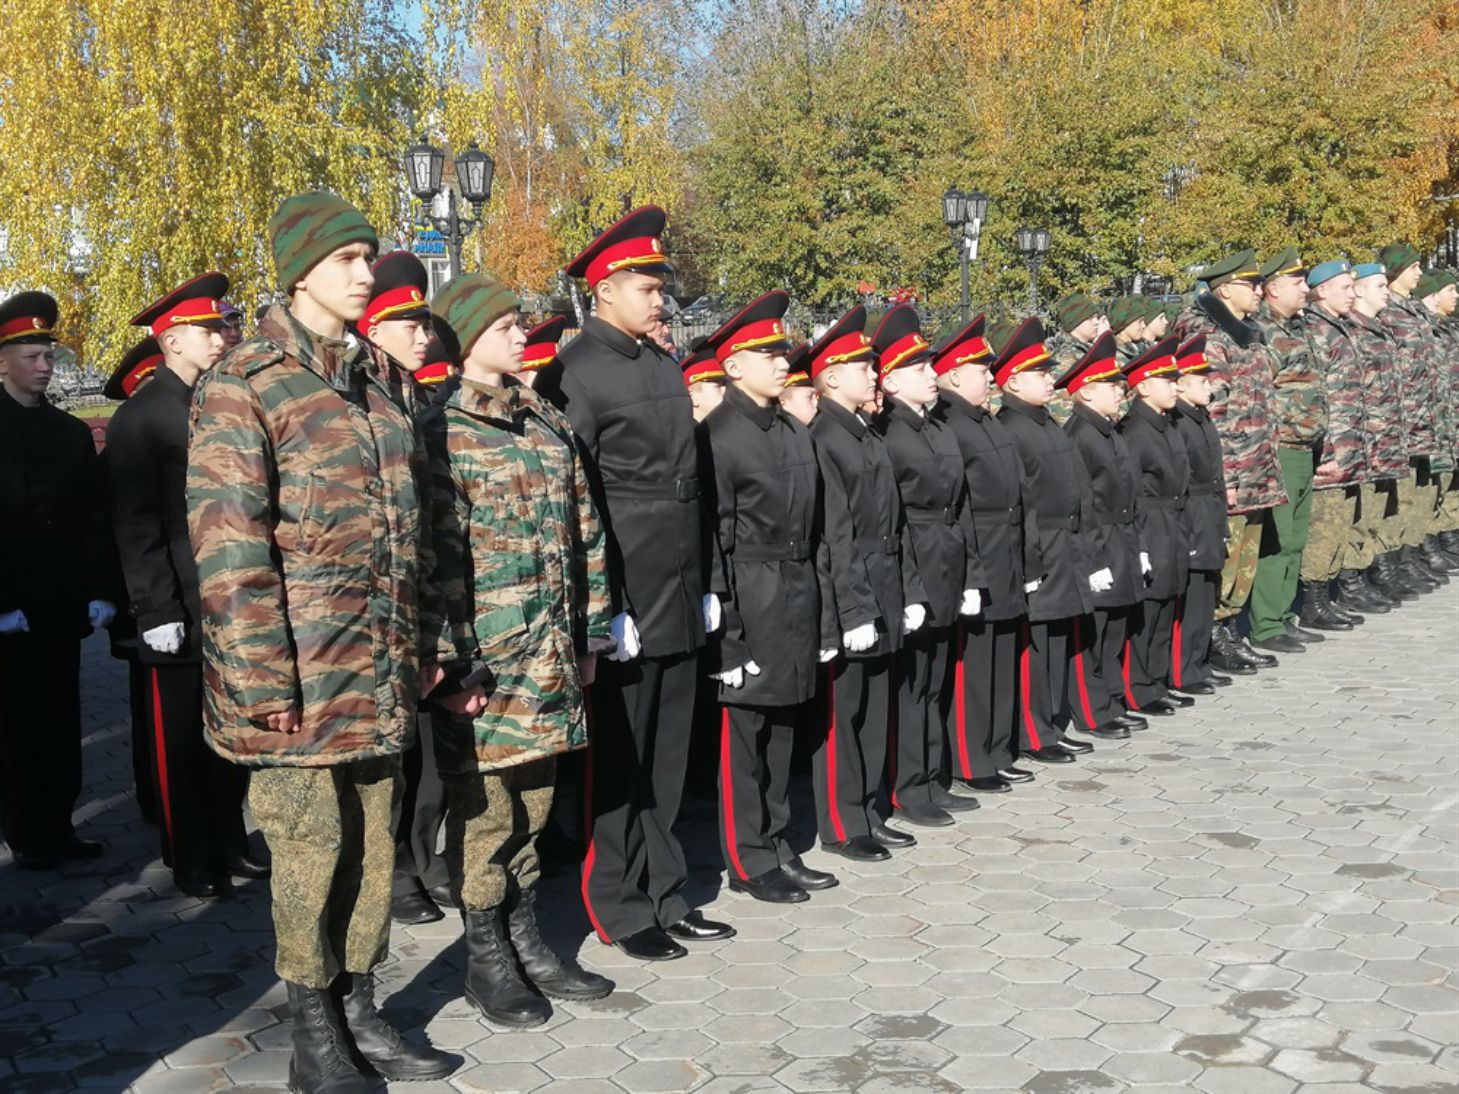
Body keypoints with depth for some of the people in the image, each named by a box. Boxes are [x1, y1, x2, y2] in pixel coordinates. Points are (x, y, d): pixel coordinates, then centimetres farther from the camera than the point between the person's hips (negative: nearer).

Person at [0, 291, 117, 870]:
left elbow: (95, 517, 10)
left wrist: (100, 591, 1)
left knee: (61, 720, 9)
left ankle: (58, 825, 17)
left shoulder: (73, 432, 11)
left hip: (63, 608, 5)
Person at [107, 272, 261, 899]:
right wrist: (157, 611, -14)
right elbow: (136, 525, -10)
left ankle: (229, 847, 26)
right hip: (183, 612, -5)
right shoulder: (140, 417, -6)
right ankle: (191, 863, 16)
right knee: (183, 741, 5)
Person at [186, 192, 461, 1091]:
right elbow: (229, 547, -13)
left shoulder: (377, 378, 14)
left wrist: (427, 643, 15)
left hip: (382, 673, 6)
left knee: (373, 844, 12)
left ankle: (360, 1011, 26)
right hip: (303, 675, -6)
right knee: (311, 849, 2)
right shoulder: (243, 386, -8)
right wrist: (261, 685, -17)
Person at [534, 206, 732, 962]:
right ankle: (620, 907, 15)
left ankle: (663, 891, 25)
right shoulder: (575, 374, -10)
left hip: (679, 598, 7)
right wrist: (604, 605, -16)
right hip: (623, 601, -7)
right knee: (617, 759, 3)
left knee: (666, 757, 14)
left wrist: (704, 584, 14)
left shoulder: (666, 368, 13)